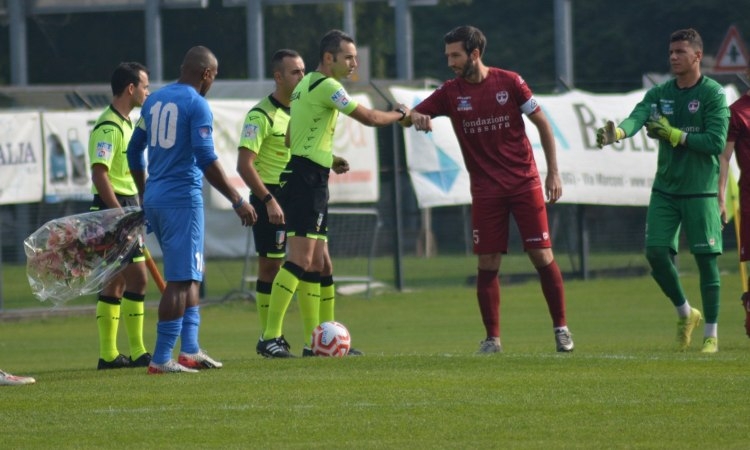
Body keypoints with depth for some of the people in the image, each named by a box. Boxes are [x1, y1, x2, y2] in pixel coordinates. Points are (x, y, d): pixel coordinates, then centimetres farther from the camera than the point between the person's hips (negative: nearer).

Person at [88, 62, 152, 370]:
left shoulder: (125, 124, 17)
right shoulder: (109, 127, -15)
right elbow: (99, 174, -22)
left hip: (124, 208, 10)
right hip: (114, 207, -10)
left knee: (116, 282, 9)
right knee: (137, 277, -11)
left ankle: (108, 354, 11)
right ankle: (137, 352, -10)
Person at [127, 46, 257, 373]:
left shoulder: (154, 100, 13)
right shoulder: (197, 105, -11)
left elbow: (134, 152, 19)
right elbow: (206, 159, -19)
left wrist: (145, 196, 30)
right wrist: (237, 201, -17)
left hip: (154, 199, 8)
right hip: (183, 199, -8)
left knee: (192, 275, 18)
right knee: (181, 279, -6)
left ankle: (190, 350, 15)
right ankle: (161, 359, -9)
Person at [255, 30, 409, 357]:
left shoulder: (307, 84, 18)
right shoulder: (326, 86, -12)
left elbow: (290, 138, 26)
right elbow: (369, 118, -10)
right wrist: (400, 114, 7)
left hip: (310, 181, 11)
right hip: (307, 179, -11)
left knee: (316, 262, 10)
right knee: (300, 260, -15)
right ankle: (270, 337, -17)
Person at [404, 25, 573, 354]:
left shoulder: (509, 82, -3)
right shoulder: (451, 92, 2)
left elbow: (542, 123, 4)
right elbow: (412, 116, 2)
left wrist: (553, 172, 1)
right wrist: (415, 117, -24)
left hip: (524, 183, -2)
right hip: (485, 189, 2)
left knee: (542, 257, -2)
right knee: (487, 264, -3)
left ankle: (561, 327, 11)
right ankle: (492, 338, 5)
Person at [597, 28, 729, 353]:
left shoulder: (713, 94, -6)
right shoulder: (660, 94, 8)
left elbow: (716, 142, -14)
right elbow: (638, 116, -11)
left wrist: (672, 134, -16)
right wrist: (617, 132, -34)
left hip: (700, 190, -4)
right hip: (665, 189, 4)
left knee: (706, 259, -3)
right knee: (656, 252, -3)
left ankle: (711, 334, 7)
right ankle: (685, 314, 20)